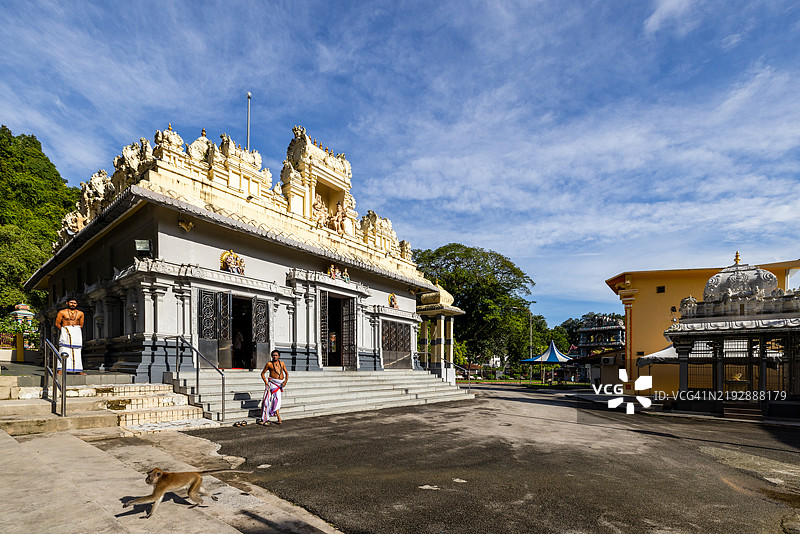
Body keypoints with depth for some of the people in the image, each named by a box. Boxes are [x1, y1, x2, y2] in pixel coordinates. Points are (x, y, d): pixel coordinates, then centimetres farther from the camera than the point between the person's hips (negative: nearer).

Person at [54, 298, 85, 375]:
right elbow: (57, 324, 3)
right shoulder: (62, 312, 1)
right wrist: (64, 331, 3)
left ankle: (78, 370, 1)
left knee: (77, 351, 1)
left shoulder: (80, 313, 9)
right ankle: (61, 370, -12)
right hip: (65, 331, -2)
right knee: (64, 350, -12)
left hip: (77, 333, 3)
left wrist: (76, 330, 7)